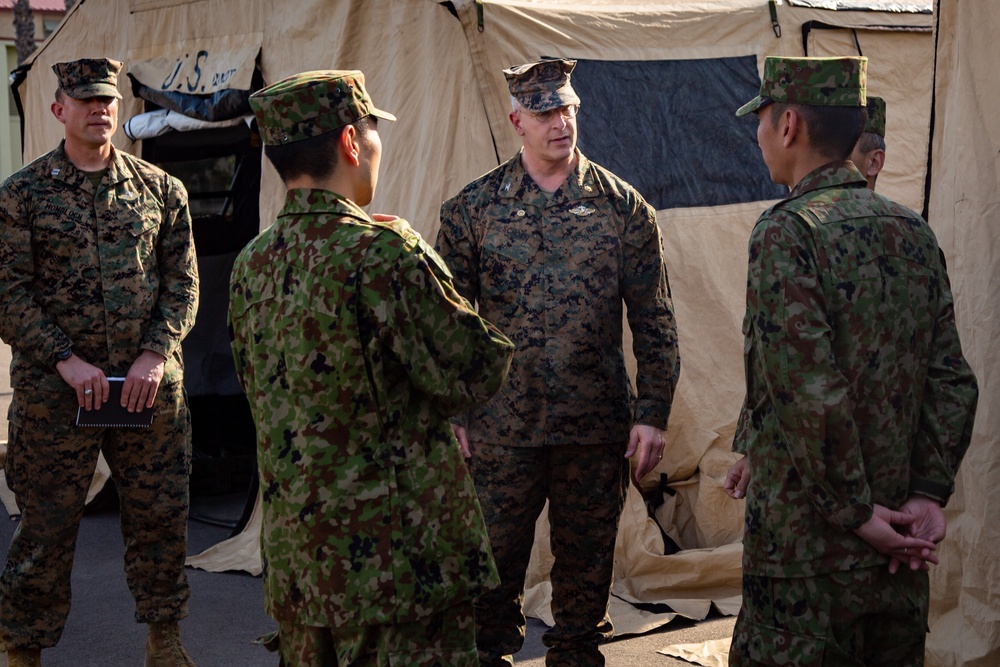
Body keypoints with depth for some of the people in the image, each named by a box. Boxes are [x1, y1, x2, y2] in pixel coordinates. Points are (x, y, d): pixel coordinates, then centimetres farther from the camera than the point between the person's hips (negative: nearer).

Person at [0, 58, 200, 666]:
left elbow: (183, 282, 7)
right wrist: (67, 361, -13)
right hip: (54, 389, -2)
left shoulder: (161, 190, 7)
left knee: (161, 516, 9)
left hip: (150, 384, 2)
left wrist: (156, 353, -7)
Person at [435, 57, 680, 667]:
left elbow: (654, 320, 4)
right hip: (501, 428, -1)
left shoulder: (622, 205, 3)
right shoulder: (473, 208, 2)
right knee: (493, 569, 4)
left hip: (596, 431, 1)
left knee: (585, 571, 11)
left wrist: (652, 411, -2)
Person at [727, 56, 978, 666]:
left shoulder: (786, 233, -14)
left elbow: (813, 394, -21)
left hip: (807, 559, -7)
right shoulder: (914, 232, 8)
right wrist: (928, 495, 1)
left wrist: (856, 513, -13)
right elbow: (953, 382, 6)